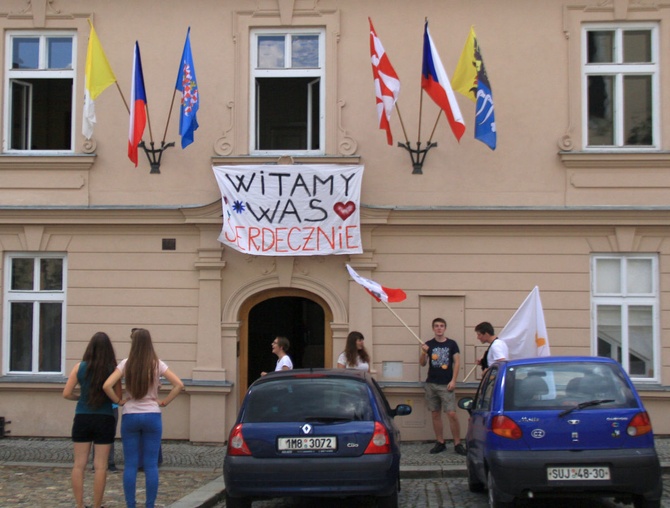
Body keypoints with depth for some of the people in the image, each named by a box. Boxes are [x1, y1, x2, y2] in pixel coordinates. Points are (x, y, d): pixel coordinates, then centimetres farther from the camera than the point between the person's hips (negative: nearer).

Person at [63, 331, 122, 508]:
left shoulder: (80, 367, -3)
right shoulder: (113, 370, -6)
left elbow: (66, 394, -3)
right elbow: (118, 398, -3)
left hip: (82, 419, 1)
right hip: (105, 420, -1)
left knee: (79, 465, 8)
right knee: (100, 466, 4)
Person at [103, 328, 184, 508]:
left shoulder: (126, 364, -3)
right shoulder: (157, 364, -1)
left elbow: (107, 386, -12)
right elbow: (179, 385, -6)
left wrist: (119, 401, 1)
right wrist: (164, 402, 1)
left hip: (130, 417, 0)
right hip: (152, 416, 0)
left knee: (130, 465, 5)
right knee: (151, 465, 4)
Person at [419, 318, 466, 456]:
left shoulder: (452, 344, 2)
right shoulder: (429, 344, 7)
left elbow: (457, 362, 0)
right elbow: (422, 364, 6)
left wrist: (453, 381, -8)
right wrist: (424, 353, -13)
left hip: (446, 385, -3)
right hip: (431, 384, 3)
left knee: (452, 414, -10)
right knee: (435, 414, 6)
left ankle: (457, 444, -2)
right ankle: (440, 443, 16)